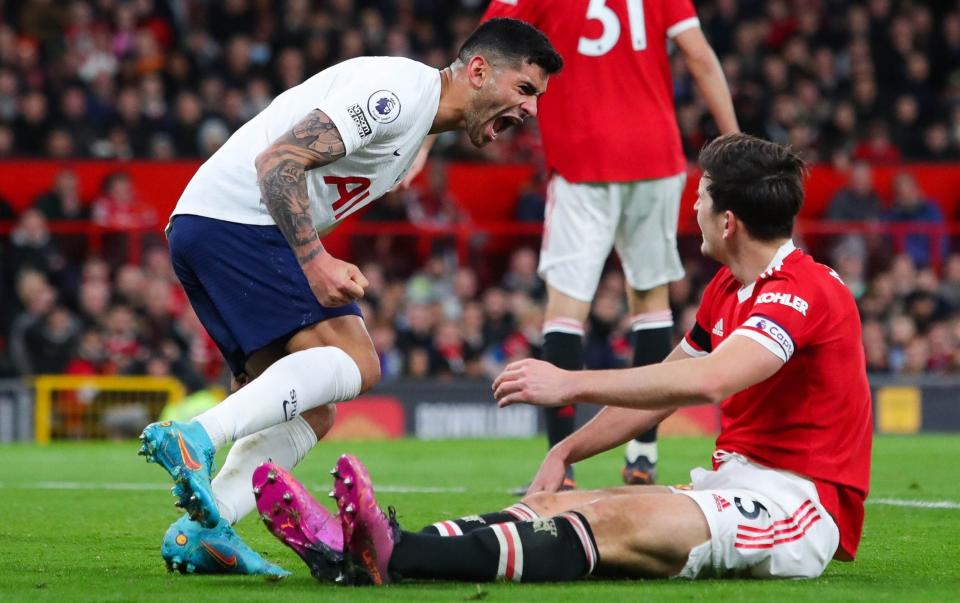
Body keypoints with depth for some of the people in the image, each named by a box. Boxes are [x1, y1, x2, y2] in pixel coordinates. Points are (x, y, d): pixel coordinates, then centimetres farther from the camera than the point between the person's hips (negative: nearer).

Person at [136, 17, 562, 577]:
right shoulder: (400, 90, -11)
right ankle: (195, 439, -28)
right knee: (354, 361, -18)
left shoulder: (415, 126, 22)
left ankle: (200, 533, -7)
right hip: (236, 220, -10)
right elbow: (278, 161, -18)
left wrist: (327, 268, 8)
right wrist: (315, 261, -22)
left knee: (310, 413, 6)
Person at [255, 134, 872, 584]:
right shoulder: (729, 290, 18)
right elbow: (663, 390, 23)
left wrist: (572, 383, -29)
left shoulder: (799, 292, -16)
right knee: (558, 507, -9)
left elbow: (705, 382, -32)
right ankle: (357, 548, -26)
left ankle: (392, 556, -47)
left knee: (615, 522, -29)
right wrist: (566, 452, 10)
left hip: (799, 506, -10)